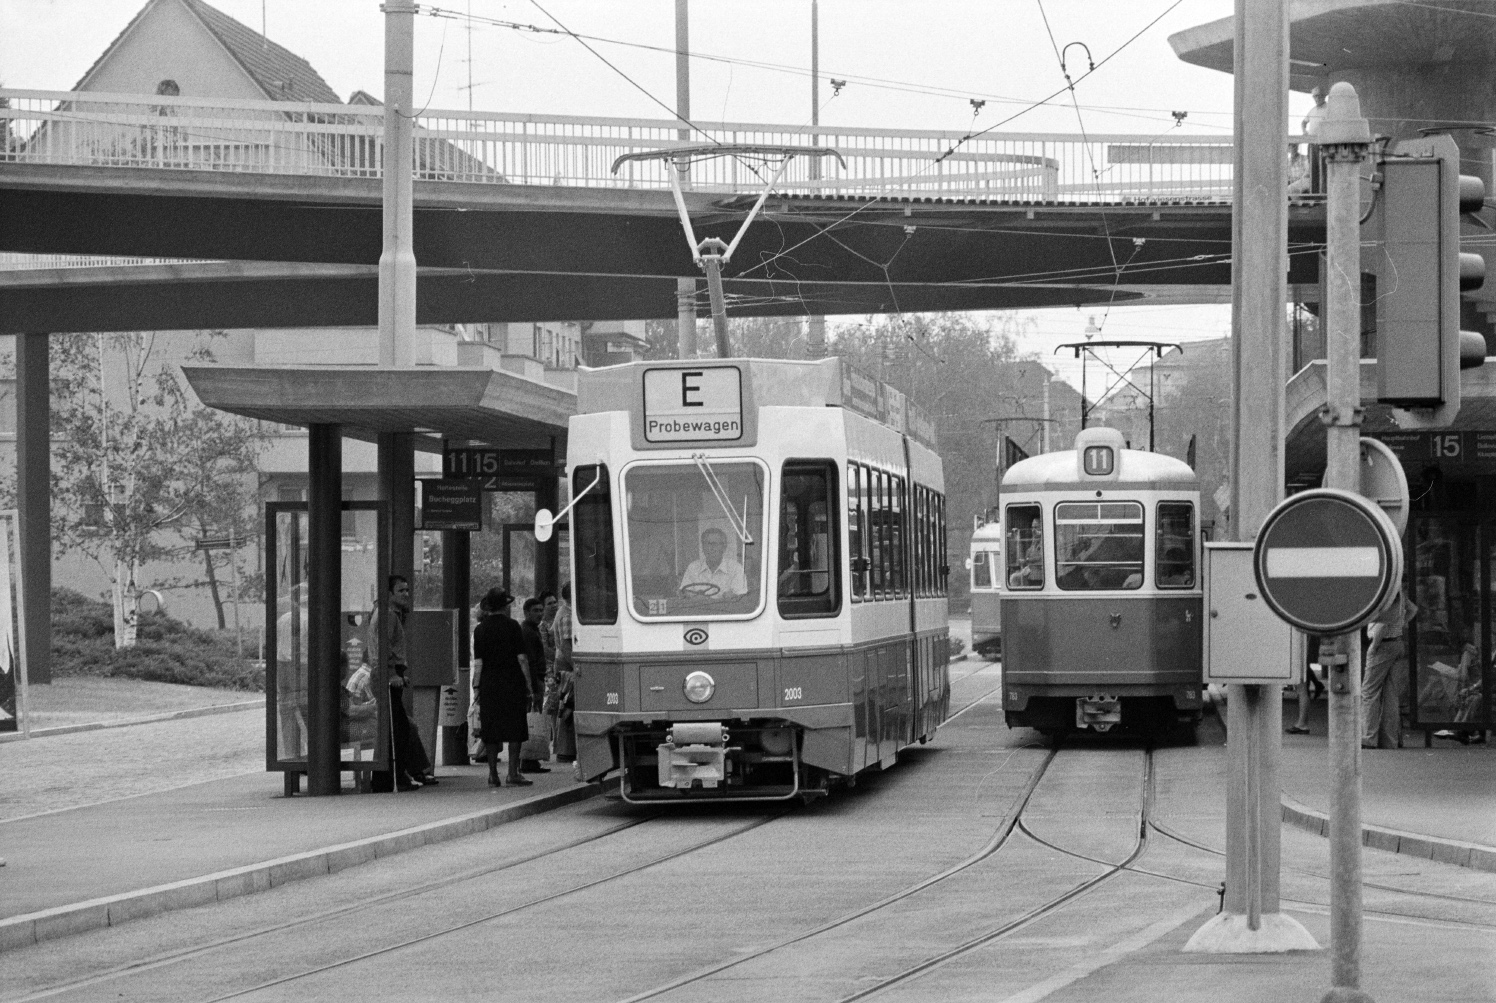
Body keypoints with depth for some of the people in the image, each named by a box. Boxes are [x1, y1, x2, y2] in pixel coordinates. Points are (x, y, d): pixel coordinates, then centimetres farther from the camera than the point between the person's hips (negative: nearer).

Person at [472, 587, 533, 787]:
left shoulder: (480, 629, 2)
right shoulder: (512, 627, -4)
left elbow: (478, 662, 0)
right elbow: (521, 658, -6)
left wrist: (478, 688, 5)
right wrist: (528, 684, -1)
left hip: (489, 683, 2)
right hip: (512, 683, -2)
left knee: (491, 732, 6)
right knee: (514, 728, 2)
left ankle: (493, 774, 6)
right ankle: (513, 773, -2)